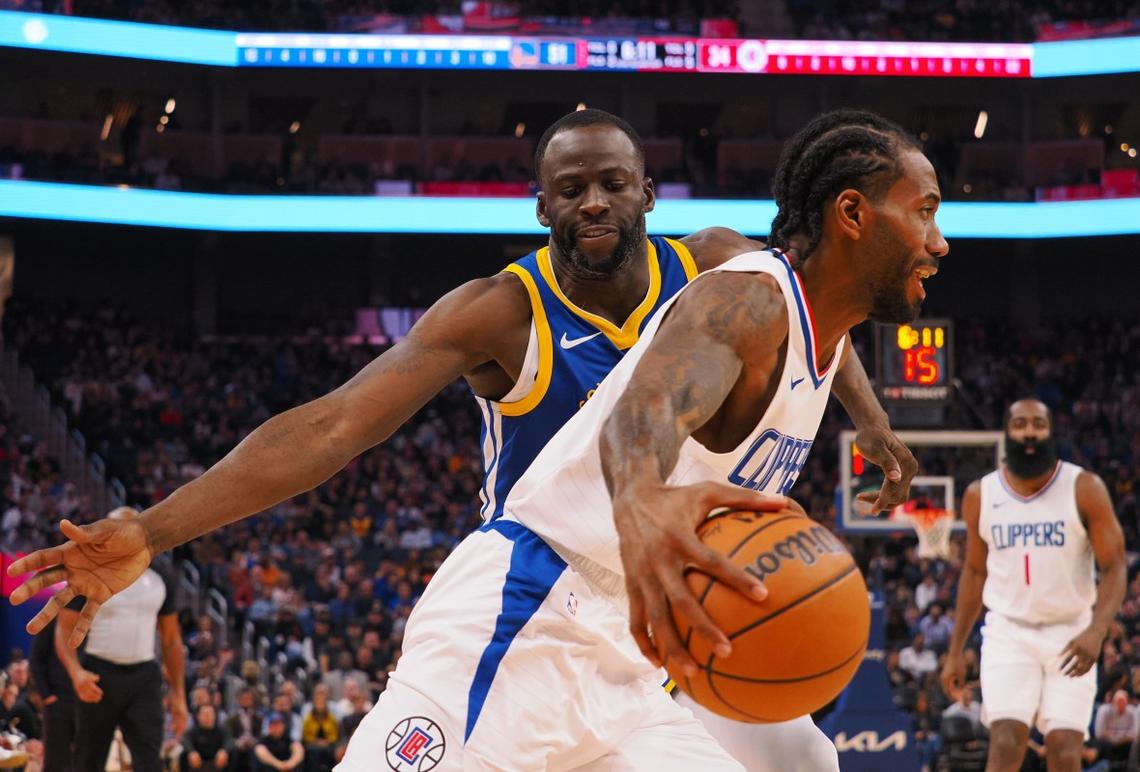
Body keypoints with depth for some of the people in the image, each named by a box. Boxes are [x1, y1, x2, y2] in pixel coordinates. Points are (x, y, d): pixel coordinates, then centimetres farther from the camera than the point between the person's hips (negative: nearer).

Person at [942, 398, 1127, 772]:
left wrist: (1097, 631, -26)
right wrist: (955, 651, 11)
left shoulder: (1084, 489, -7)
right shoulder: (980, 495, 1)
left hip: (1070, 635, -1)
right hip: (1008, 632, 1)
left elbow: (1114, 567, -9)